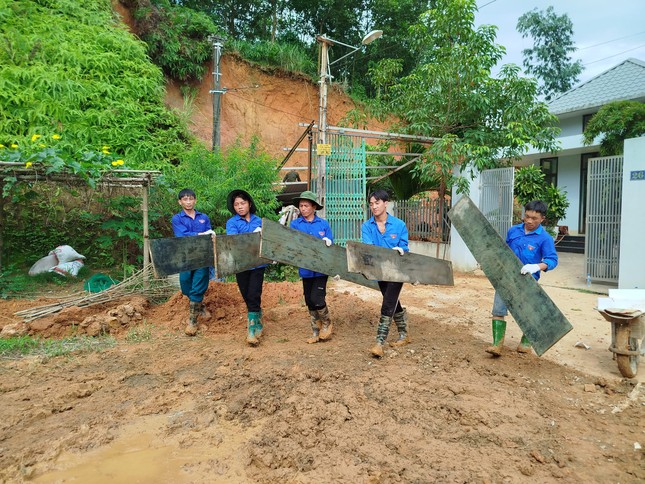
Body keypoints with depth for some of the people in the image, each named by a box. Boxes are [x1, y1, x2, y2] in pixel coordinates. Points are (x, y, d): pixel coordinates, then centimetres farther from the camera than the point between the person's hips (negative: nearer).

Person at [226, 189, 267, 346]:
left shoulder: (259, 221, 7)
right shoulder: (232, 222, 0)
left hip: (257, 264, 0)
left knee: (253, 297, -7)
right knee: (247, 297, 10)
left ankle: (252, 330, -1)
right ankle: (258, 323, 29)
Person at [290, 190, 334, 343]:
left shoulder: (323, 224, 1)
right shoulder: (295, 224, 2)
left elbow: (331, 245, 5)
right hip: (305, 269, 2)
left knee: (316, 298, -13)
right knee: (310, 302, 11)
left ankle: (327, 324, 16)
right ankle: (316, 331, 27)